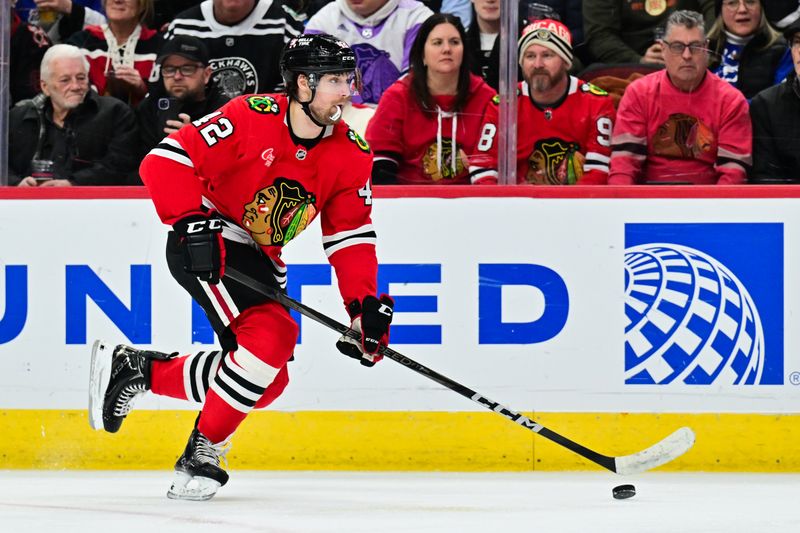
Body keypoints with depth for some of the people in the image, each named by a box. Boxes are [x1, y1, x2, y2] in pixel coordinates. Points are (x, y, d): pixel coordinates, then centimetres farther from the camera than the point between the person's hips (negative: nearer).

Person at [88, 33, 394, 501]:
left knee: (268, 380, 2)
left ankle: (133, 368, 15)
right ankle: (202, 453, -13)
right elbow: (166, 160, -20)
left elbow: (351, 236, 3)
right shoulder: (252, 117, -20)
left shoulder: (351, 155, -2)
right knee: (272, 336, -26)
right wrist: (193, 221, -30)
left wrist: (365, 305, -9)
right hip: (206, 247, -8)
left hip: (260, 260, 8)